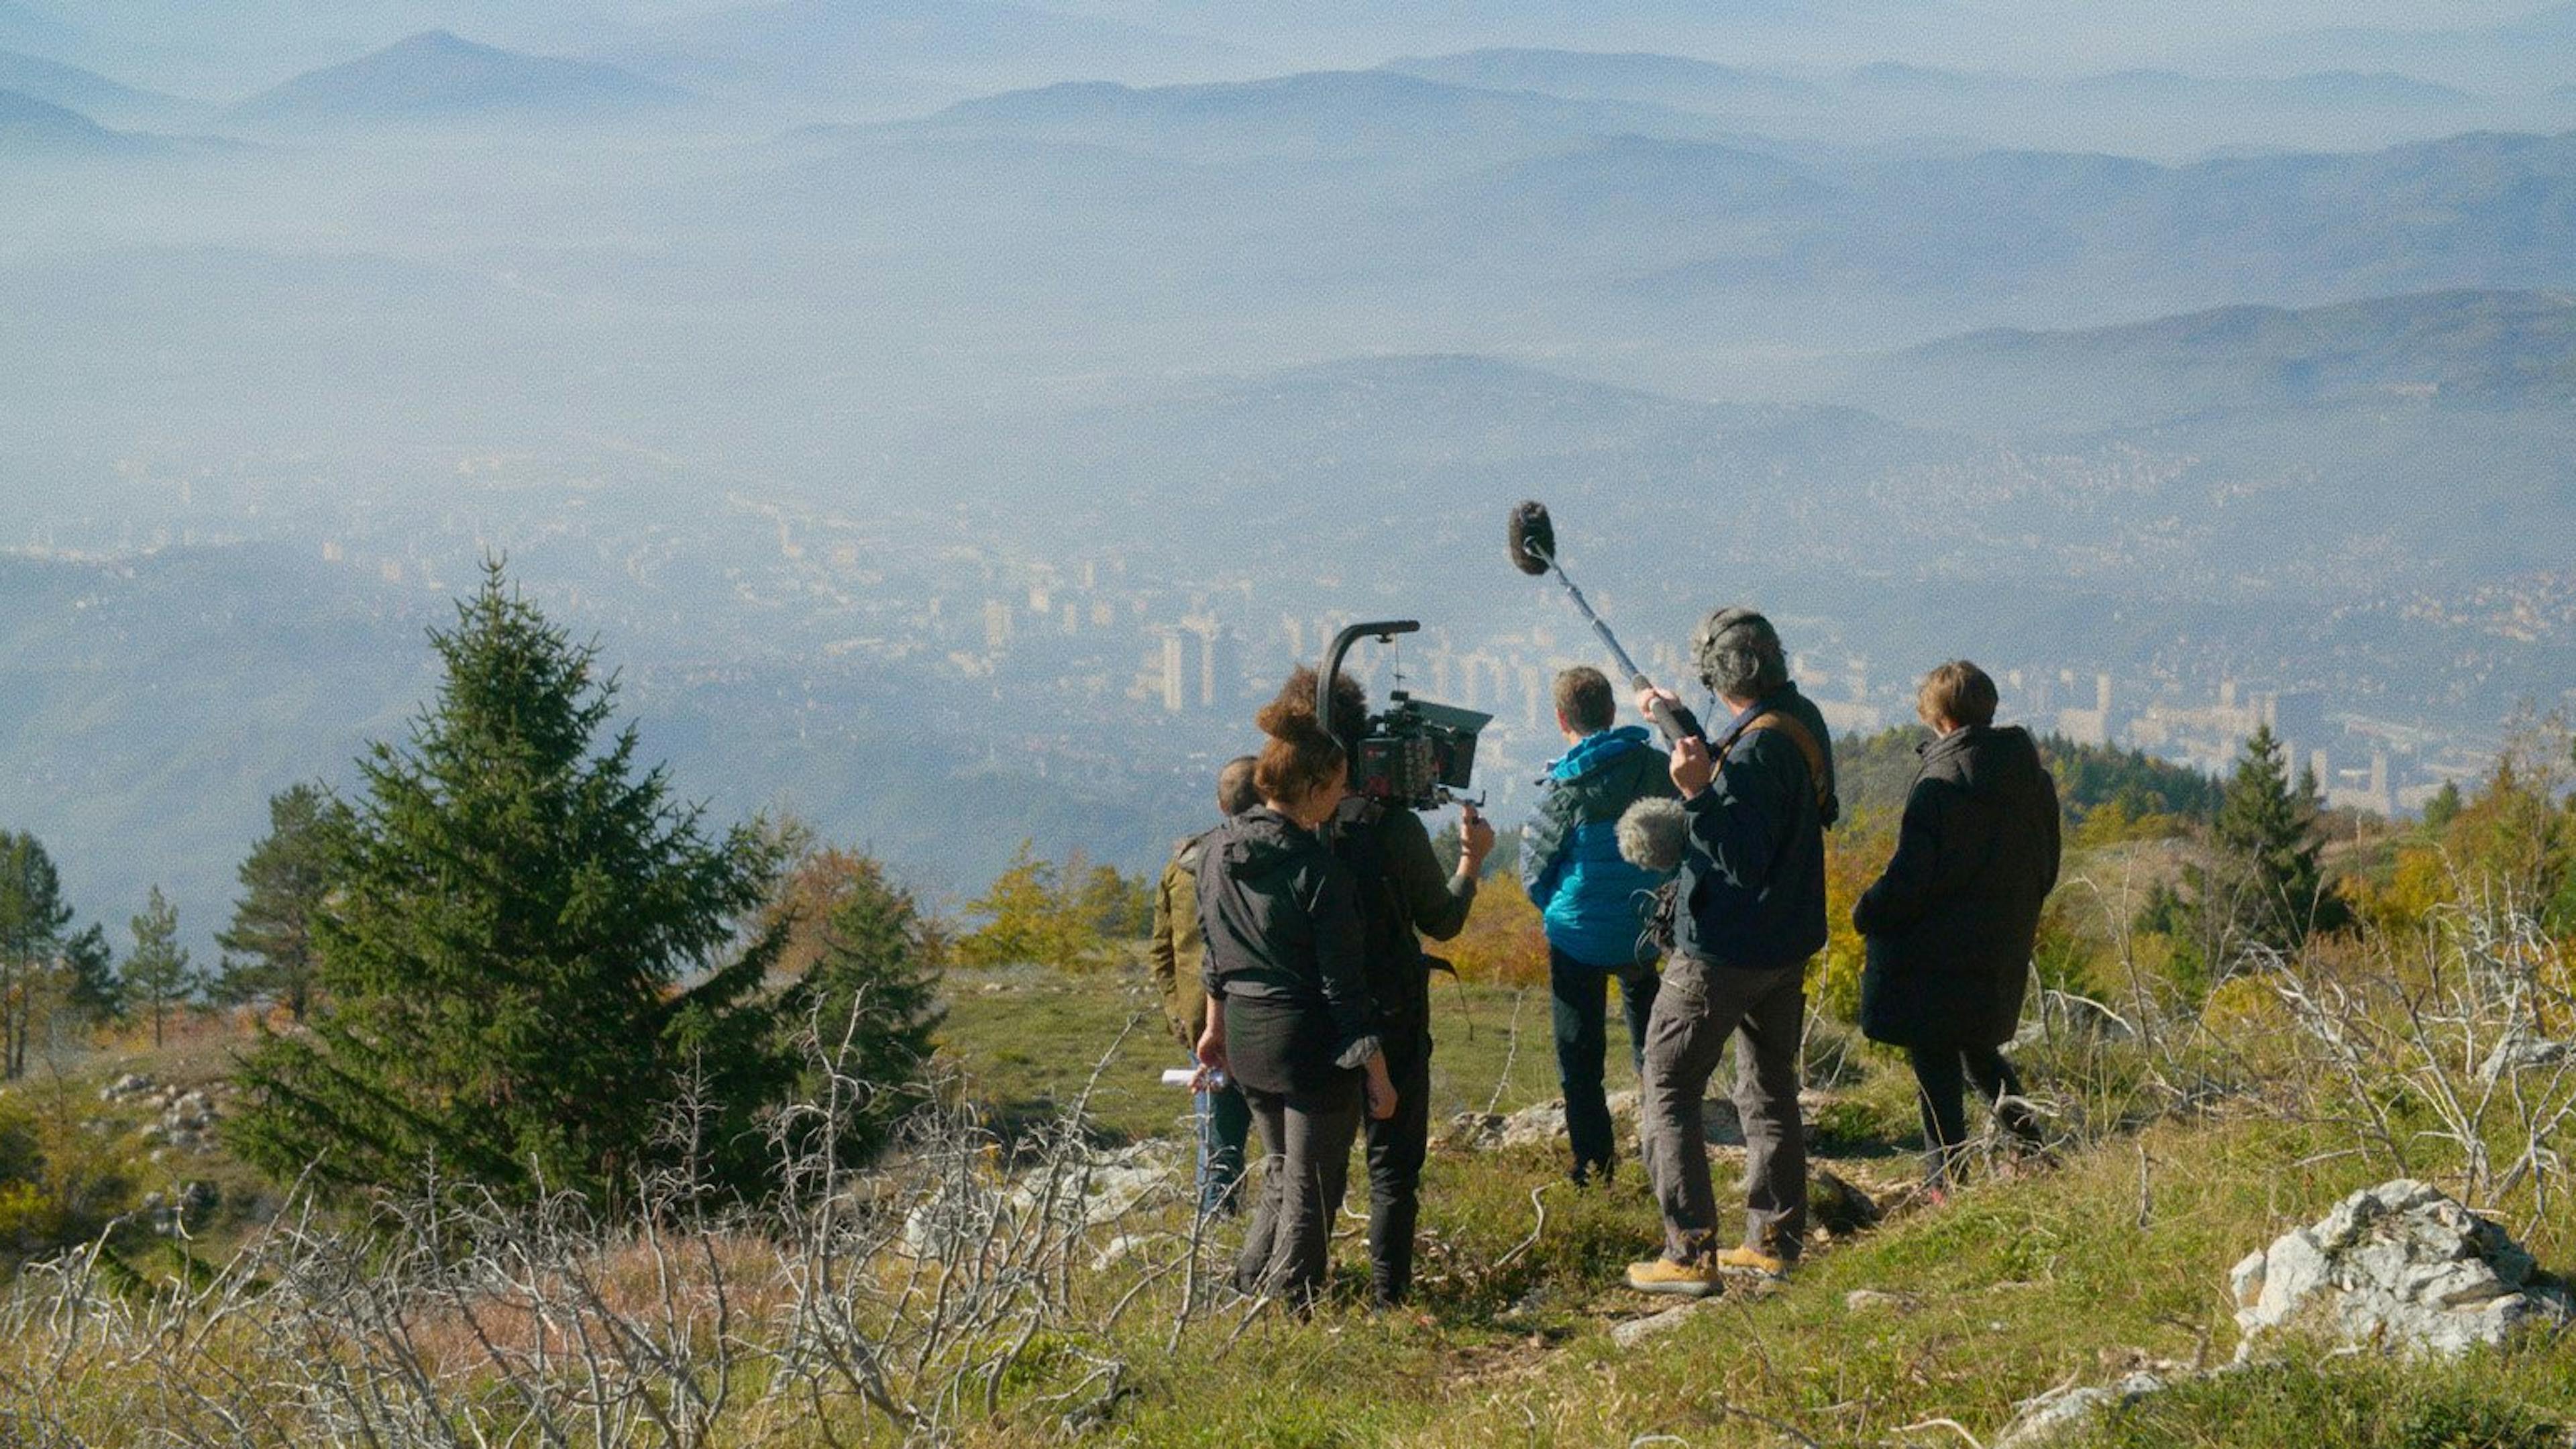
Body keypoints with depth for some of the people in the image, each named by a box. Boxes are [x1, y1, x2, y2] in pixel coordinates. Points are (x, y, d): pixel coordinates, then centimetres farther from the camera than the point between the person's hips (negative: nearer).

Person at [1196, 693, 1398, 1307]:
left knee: (1280, 1171, 24)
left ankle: (1249, 1289, 26)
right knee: (1312, 1188, 6)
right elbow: (1344, 984, -17)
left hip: (1244, 1039, 7)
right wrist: (1376, 1071, -11)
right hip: (1310, 1043, -7)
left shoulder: (1219, 850, 2)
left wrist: (1216, 1023, 27)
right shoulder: (1317, 869, -19)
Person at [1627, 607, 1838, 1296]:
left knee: (1668, 1090, -2)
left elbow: (1742, 862, -27)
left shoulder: (1756, 751, -25)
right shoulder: (1803, 720, 4)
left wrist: (1698, 794, -37)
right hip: (1786, 946, 9)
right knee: (1769, 1089, 18)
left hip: (1723, 953, -9)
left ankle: (1691, 1253, -7)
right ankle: (1774, 1239, 22)